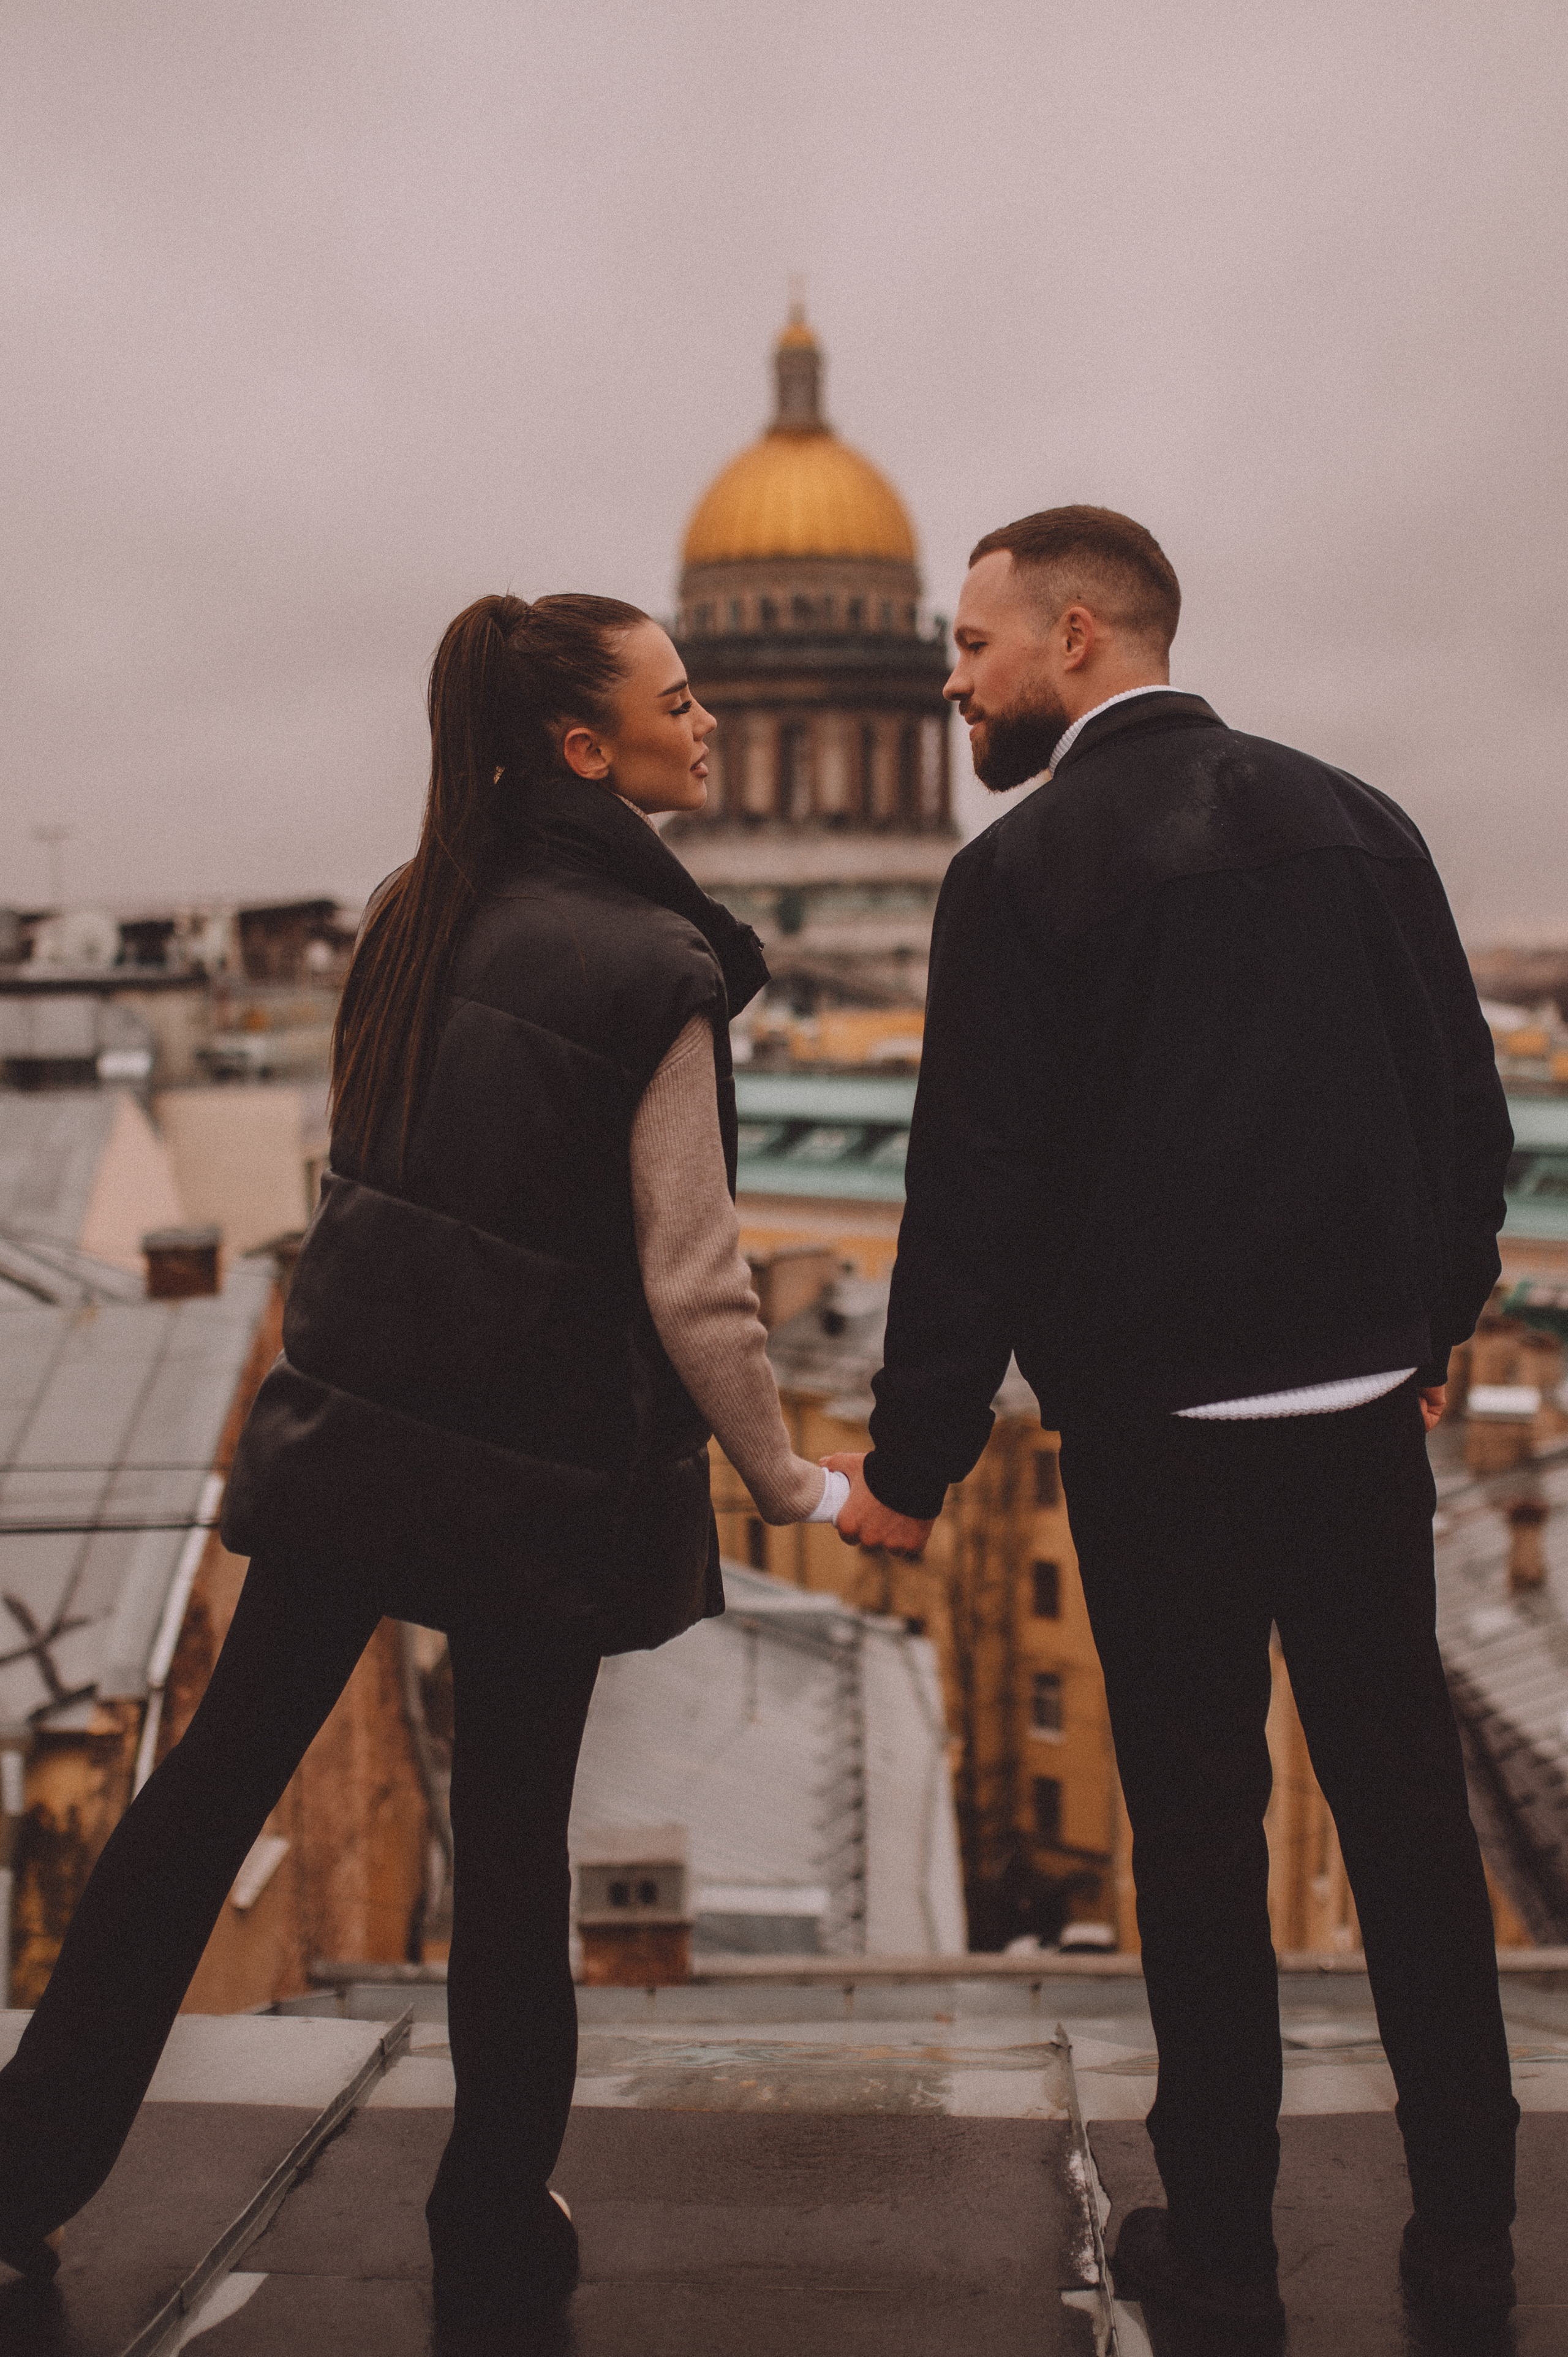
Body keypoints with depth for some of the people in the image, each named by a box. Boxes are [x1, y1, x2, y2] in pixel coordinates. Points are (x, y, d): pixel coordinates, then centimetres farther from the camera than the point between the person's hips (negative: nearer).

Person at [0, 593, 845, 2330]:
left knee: (218, 1776, 14)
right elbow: (693, 1287, -16)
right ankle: (493, 2247, 24)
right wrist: (794, 1488, -4)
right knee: (511, 1838, 8)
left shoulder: (416, 913, 4)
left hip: (348, 1410, 6)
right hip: (536, 1464, -5)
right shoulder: (653, 973, -16)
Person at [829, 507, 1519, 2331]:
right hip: (1359, 1401, 4)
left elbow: (978, 1191, -12)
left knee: (1198, 1828, 7)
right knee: (1404, 1804, 12)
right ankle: (1466, 2237, 21)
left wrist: (912, 1462, -6)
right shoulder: (1353, 819, 4)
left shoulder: (1020, 871, -9)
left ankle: (1220, 2246, 18)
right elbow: (1468, 1107, 6)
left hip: (1151, 1426, -4)